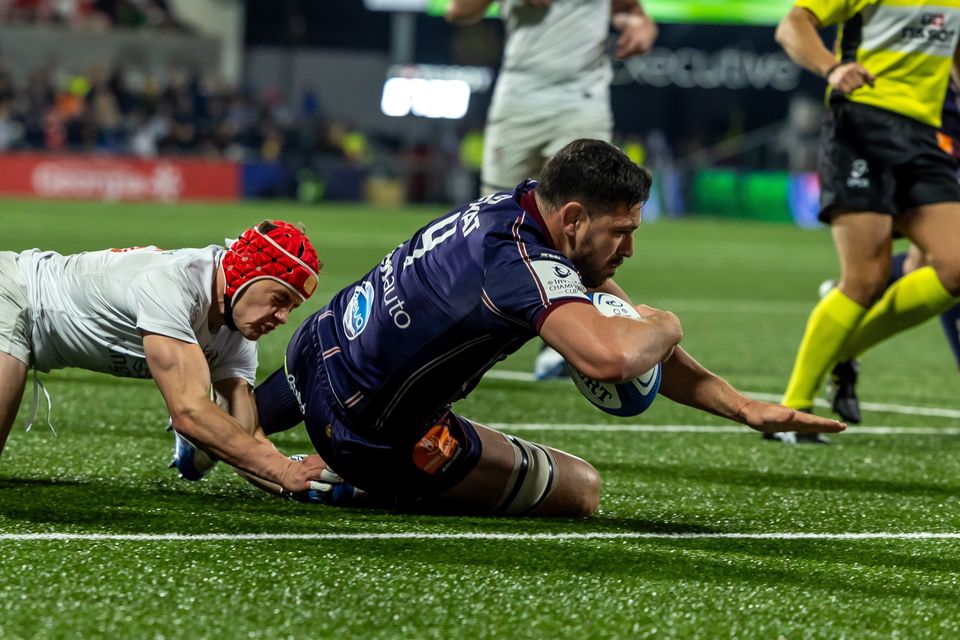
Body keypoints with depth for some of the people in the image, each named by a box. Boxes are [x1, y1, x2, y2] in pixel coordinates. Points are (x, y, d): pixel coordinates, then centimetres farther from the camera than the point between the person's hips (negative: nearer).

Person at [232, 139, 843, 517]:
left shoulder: (522, 203, -3)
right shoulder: (526, 262, -31)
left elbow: (622, 327, 2)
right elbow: (610, 357, -50)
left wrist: (743, 406, -6)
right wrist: (664, 326, -24)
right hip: (372, 433, -9)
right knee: (581, 489, 2)